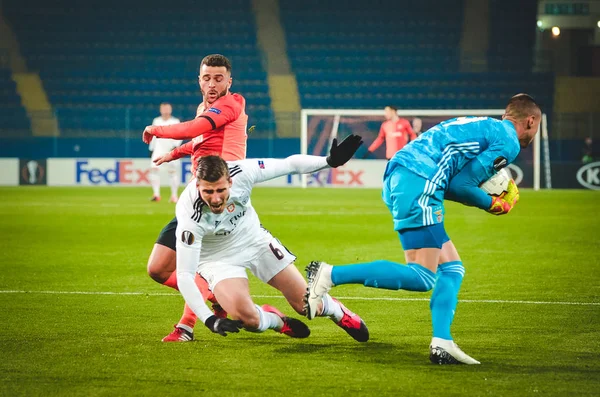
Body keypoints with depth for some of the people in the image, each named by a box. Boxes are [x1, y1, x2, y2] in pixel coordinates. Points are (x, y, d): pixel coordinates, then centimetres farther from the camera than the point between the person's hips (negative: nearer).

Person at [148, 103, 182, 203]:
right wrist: (151, 149, 17)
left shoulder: (175, 122, 2)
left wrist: (175, 146, -18)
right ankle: (156, 194, -17)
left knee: (172, 171, -1)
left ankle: (174, 195, 8)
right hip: (158, 150, 2)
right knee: (154, 168, -16)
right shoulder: (156, 121, 12)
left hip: (171, 150, -2)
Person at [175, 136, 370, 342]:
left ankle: (337, 311, 38)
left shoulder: (240, 172, -29)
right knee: (247, 317, -25)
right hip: (218, 258, -3)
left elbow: (289, 164, -15)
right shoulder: (190, 217, -35)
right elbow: (184, 275, -33)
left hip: (255, 240, 3)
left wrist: (331, 161, -27)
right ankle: (277, 321, 12)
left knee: (307, 304, 1)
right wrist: (209, 320, -42)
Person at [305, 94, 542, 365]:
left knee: (452, 268, 12)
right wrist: (494, 205, 12)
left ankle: (441, 344, 3)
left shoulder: (482, 126, 29)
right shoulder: (508, 142, 1)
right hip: (419, 184, -10)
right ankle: (331, 275, -19)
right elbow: (461, 185, -4)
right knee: (421, 277, -13)